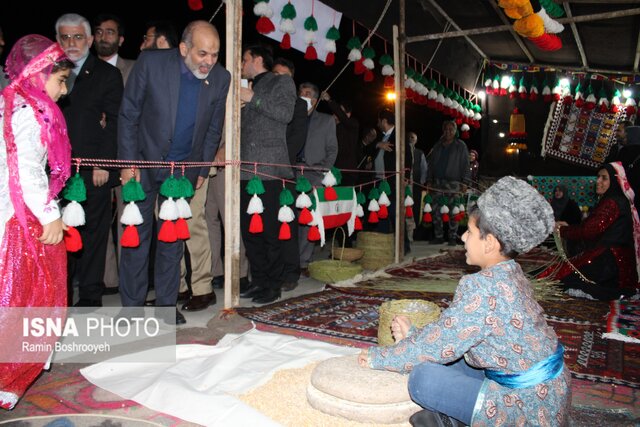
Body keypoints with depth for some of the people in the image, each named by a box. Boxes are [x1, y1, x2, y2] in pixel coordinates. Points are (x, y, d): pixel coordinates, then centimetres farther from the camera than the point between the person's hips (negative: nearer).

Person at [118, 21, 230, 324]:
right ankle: (131, 306, 16)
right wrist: (128, 163, -8)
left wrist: (202, 171, 6)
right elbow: (128, 116, -6)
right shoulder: (150, 63, -12)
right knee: (137, 236, 3)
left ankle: (166, 304, 19)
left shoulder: (221, 78, -6)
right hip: (144, 163, -1)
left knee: (173, 239, 7)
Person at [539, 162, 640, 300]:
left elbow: (589, 230, -19)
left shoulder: (611, 203, -16)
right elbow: (593, 227, 17)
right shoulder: (619, 201, 16)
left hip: (609, 261, -10)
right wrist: (568, 226, 12)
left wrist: (562, 229, -6)